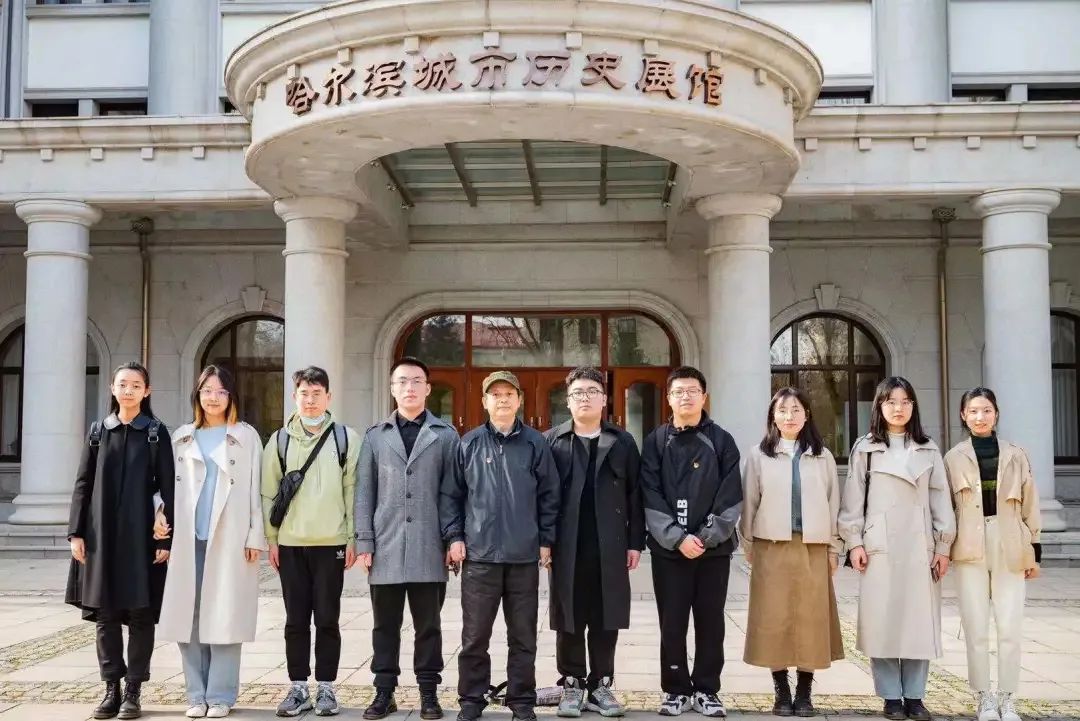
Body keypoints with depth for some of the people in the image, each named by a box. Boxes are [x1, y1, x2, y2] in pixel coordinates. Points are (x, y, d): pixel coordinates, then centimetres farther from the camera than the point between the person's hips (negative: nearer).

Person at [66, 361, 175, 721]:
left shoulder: (157, 433, 1)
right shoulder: (98, 431, 8)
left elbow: (168, 488, -2)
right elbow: (83, 484, 8)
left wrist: (167, 538, -8)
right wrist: (76, 532, 1)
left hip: (141, 536, -2)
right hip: (102, 533, 3)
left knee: (140, 613, 1)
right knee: (105, 613, 5)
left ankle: (134, 690, 9)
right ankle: (111, 688, 14)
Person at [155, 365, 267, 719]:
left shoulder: (246, 436, 7)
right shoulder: (182, 437, 15)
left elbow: (255, 490, 3)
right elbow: (170, 486, 14)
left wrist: (255, 536, -3)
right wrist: (164, 528, 2)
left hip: (229, 538, -3)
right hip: (188, 538, 3)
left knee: (224, 615, -4)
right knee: (188, 615, 1)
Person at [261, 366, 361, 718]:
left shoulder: (346, 438, 1)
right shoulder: (280, 440, 6)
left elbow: (353, 491, 1)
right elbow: (269, 493, 7)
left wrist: (353, 539, -3)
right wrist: (272, 539, 1)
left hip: (331, 543, -2)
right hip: (290, 544, 2)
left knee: (327, 619, 5)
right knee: (296, 621, 7)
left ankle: (326, 688, 15)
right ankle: (298, 688, 17)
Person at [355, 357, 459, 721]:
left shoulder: (446, 435, 4)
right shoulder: (375, 436, 10)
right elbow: (364, 492, 7)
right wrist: (364, 542, 0)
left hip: (429, 547, -2)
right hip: (386, 547, 2)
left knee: (428, 625, 7)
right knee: (385, 625, 9)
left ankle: (429, 692, 16)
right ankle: (384, 691, 18)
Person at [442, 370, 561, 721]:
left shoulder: (535, 443, 3)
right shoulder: (469, 443, 4)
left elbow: (549, 495, 5)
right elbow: (451, 494, 6)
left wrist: (546, 540, 2)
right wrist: (454, 537, -1)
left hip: (525, 556, 0)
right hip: (479, 554, 0)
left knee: (523, 637, 9)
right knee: (474, 637, 6)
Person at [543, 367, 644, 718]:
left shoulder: (622, 442, 7)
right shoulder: (551, 440, 4)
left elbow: (635, 495, 6)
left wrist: (635, 542, 1)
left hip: (610, 547, 1)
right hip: (566, 547, -1)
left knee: (606, 621, 6)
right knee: (569, 621, 6)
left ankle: (601, 685, 17)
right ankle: (572, 685, 17)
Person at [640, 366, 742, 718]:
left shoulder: (722, 441, 4)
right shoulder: (656, 442, 3)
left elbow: (731, 497, -3)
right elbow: (650, 497, -4)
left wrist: (706, 537, -12)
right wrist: (678, 537, -13)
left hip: (714, 548, 0)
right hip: (669, 549, 0)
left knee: (710, 623, 7)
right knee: (672, 623, 4)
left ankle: (706, 690, 19)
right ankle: (676, 689, 17)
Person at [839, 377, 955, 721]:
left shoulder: (928, 449, 10)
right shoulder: (865, 448, 5)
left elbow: (941, 499, 8)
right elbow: (853, 498, 3)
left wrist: (943, 545, 3)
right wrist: (854, 542, -4)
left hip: (919, 546, 2)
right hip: (880, 546, -2)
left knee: (919, 619, 1)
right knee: (882, 620, -1)